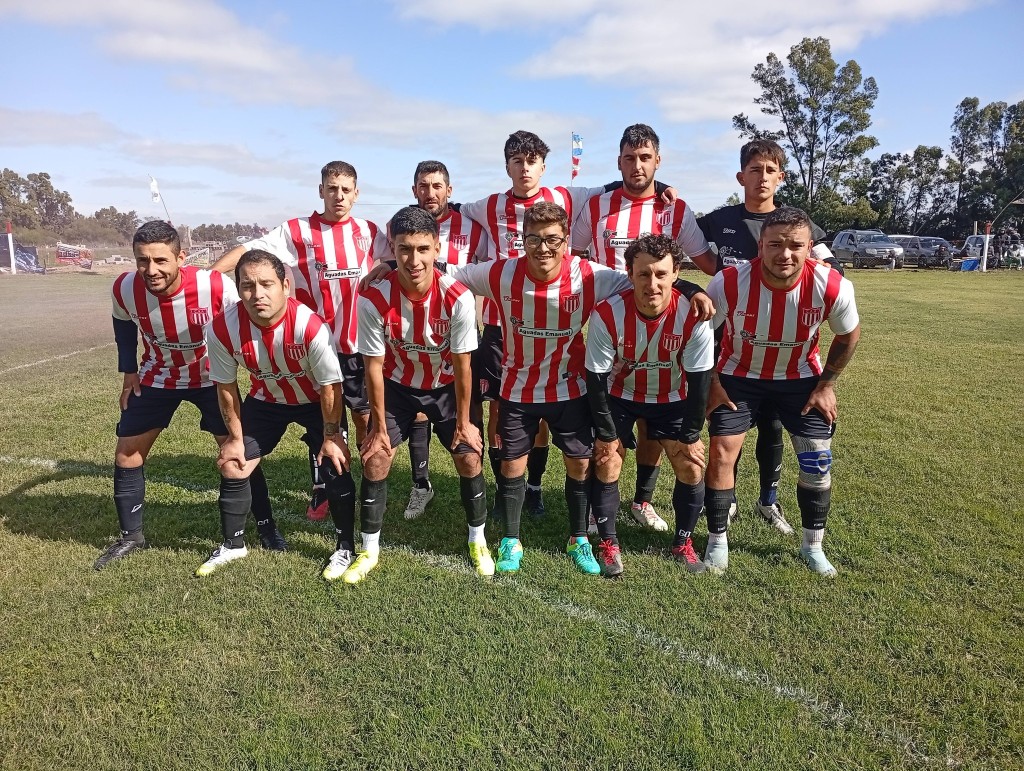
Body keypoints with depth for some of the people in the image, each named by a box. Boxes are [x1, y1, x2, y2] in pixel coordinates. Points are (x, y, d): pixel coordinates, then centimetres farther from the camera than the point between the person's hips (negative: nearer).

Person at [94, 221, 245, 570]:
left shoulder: (216, 288, -34)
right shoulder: (124, 289, -23)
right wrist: (129, 373, 3)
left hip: (212, 376, -3)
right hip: (157, 377, 3)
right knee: (126, 454, 6)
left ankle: (264, 524, 17)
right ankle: (131, 536, 25)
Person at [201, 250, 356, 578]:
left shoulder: (311, 327, -37)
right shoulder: (222, 329, -26)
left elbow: (329, 387, -22)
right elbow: (226, 387, -9)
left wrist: (330, 435, -13)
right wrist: (236, 437, 0)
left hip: (317, 401, -3)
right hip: (266, 400, 4)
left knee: (335, 467, -10)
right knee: (233, 466, 4)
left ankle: (344, 548, 11)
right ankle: (233, 544, 27)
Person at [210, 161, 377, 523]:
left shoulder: (368, 232, 4)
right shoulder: (297, 231, -5)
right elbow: (248, 251, -13)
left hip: (360, 344, 2)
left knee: (367, 418, 9)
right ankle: (320, 491, 25)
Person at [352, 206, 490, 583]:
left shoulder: (458, 298, -29)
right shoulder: (374, 300, -28)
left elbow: (461, 365, -17)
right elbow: (374, 366, -16)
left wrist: (463, 421, -8)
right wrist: (379, 426, -9)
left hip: (446, 387, 0)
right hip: (397, 386, 0)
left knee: (469, 458, -2)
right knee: (374, 462, -2)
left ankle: (478, 541, 22)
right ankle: (369, 551, 17)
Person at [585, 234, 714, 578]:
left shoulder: (693, 315, -29)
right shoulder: (608, 314, -30)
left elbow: (699, 379, -17)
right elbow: (596, 378, -19)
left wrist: (690, 436, -10)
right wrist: (606, 433, -14)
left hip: (673, 398, 1)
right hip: (620, 395, -1)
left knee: (691, 468, -3)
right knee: (607, 465, -7)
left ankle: (683, 542, 20)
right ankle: (608, 543, 14)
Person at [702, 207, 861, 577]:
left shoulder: (831, 286, -25)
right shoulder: (729, 283, -29)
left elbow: (849, 335, -3)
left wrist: (826, 385, -1)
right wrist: (711, 382, -8)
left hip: (801, 379, 1)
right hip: (739, 376, -1)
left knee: (817, 461, 2)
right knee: (721, 454, -6)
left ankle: (813, 546, 24)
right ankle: (717, 541, 13)